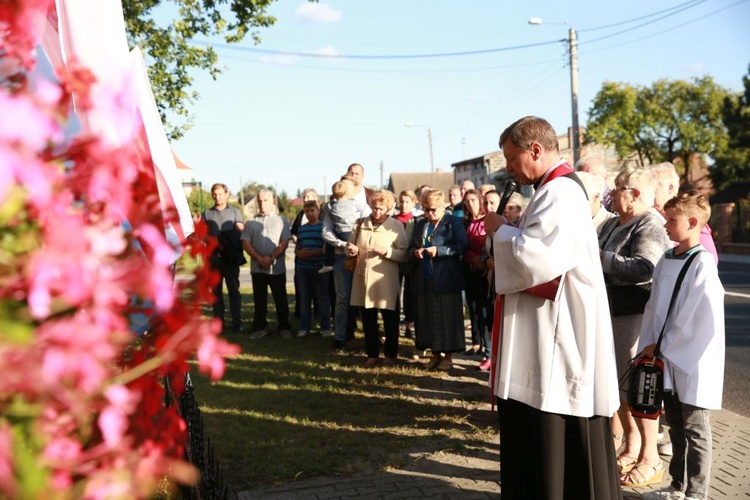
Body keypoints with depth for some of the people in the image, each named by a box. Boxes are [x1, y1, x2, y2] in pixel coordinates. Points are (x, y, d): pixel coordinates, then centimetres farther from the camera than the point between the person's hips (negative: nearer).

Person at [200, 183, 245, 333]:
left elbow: (240, 230, -2)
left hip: (231, 256, -2)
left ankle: (237, 322, 1)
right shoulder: (207, 213, 14)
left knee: (233, 289, -2)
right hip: (213, 256, 2)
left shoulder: (234, 211, 11)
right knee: (216, 290, 5)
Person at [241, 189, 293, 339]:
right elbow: (246, 243, 2)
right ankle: (260, 327, 18)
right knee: (259, 299, 9)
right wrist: (260, 258, -11)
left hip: (277, 268, -2)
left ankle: (284, 327, 13)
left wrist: (271, 257, -16)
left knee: (280, 299, 4)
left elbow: (284, 243, -4)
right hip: (257, 268, 2)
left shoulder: (281, 221, 4)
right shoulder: (251, 222, 10)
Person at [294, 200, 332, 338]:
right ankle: (304, 327, 19)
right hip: (302, 268, 5)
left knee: (323, 298, 3)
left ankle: (325, 327, 11)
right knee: (304, 299, 11)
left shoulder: (324, 227, -3)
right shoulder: (301, 229, 13)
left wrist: (311, 253, -19)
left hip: (319, 268, -5)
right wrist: (299, 253, -6)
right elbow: (297, 248, 17)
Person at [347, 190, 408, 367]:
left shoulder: (397, 226, -2)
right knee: (368, 319, 10)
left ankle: (390, 355, 20)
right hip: (364, 278, 4)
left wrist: (387, 252, -21)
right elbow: (350, 245, 16)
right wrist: (351, 249, -7)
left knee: (390, 319, 6)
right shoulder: (361, 224, 9)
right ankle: (372, 354, 23)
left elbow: (404, 254, -7)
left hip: (386, 281, -3)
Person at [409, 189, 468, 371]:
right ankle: (435, 353, 19)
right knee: (428, 317, 8)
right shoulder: (421, 224, 16)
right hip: (424, 280, 6)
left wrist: (439, 251, -21)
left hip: (446, 279, -5)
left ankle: (448, 355, 10)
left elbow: (462, 247, -14)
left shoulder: (454, 222, -3)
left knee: (448, 317, 0)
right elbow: (410, 247, 18)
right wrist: (415, 253, -4)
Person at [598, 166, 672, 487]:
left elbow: (645, 269, -27)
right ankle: (630, 445, 30)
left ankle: (650, 459, 9)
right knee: (618, 383, 15)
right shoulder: (612, 224, 14)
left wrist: (601, 258, -20)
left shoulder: (650, 226, -13)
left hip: (636, 314, -9)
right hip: (611, 312, 9)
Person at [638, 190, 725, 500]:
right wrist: (649, 345, 2)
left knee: (694, 430, 4)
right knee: (676, 426, 18)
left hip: (693, 360, -7)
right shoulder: (666, 260, 7)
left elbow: (698, 318, -18)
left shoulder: (703, 263, -15)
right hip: (669, 357, 7)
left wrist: (663, 346, -11)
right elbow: (654, 307, 10)